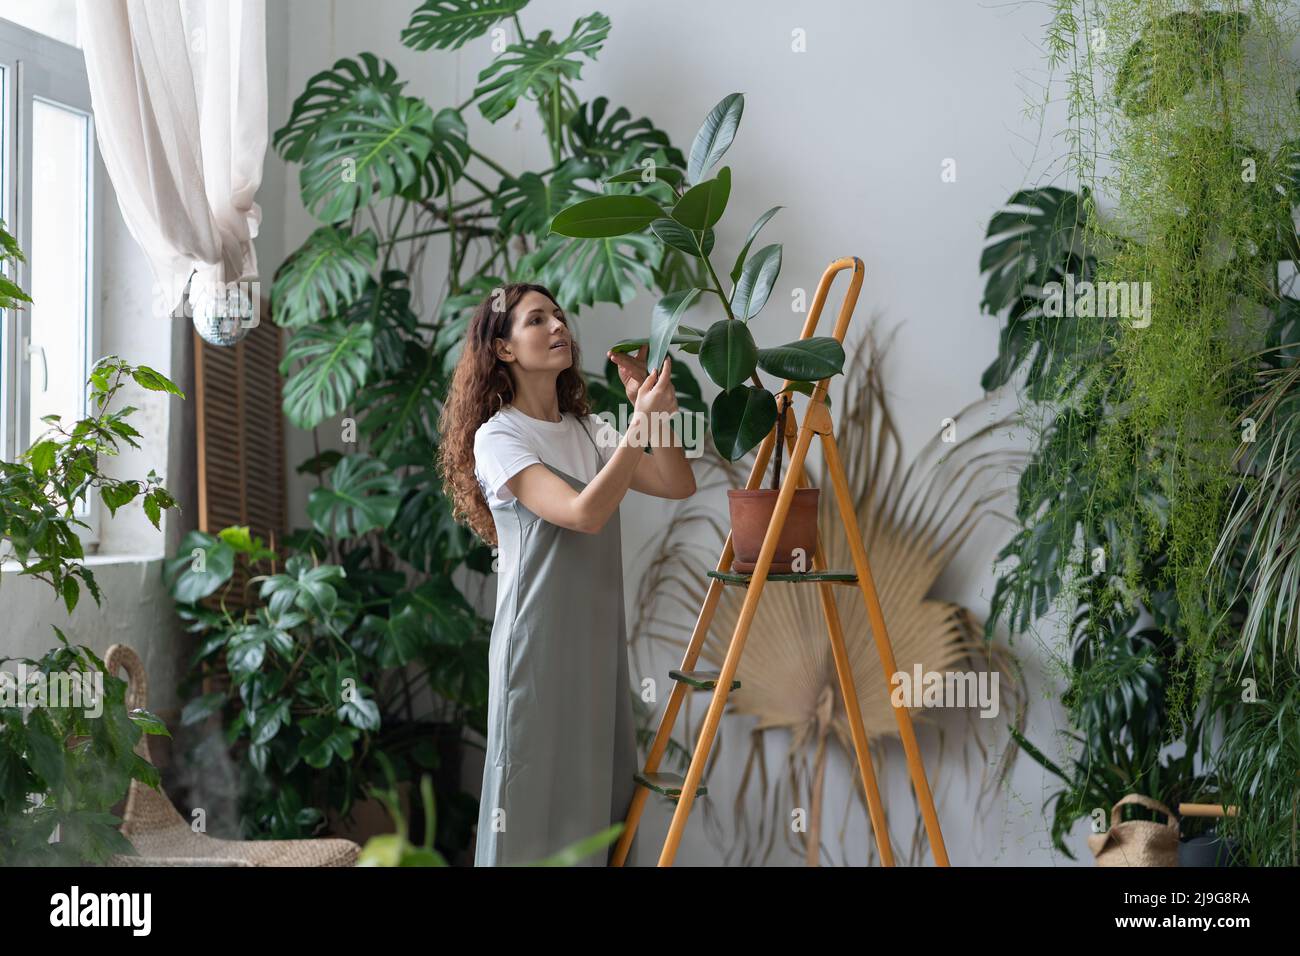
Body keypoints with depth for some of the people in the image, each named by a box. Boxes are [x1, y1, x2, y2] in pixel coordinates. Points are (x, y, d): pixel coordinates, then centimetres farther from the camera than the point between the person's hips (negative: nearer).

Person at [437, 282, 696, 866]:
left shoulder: (588, 432, 13)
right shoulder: (497, 438, -7)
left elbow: (679, 485, 5)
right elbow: (584, 513, -20)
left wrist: (652, 408, -5)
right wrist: (639, 425, -21)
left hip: (598, 640, 7)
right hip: (537, 642, -7)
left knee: (603, 796, 9)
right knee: (537, 796, -2)